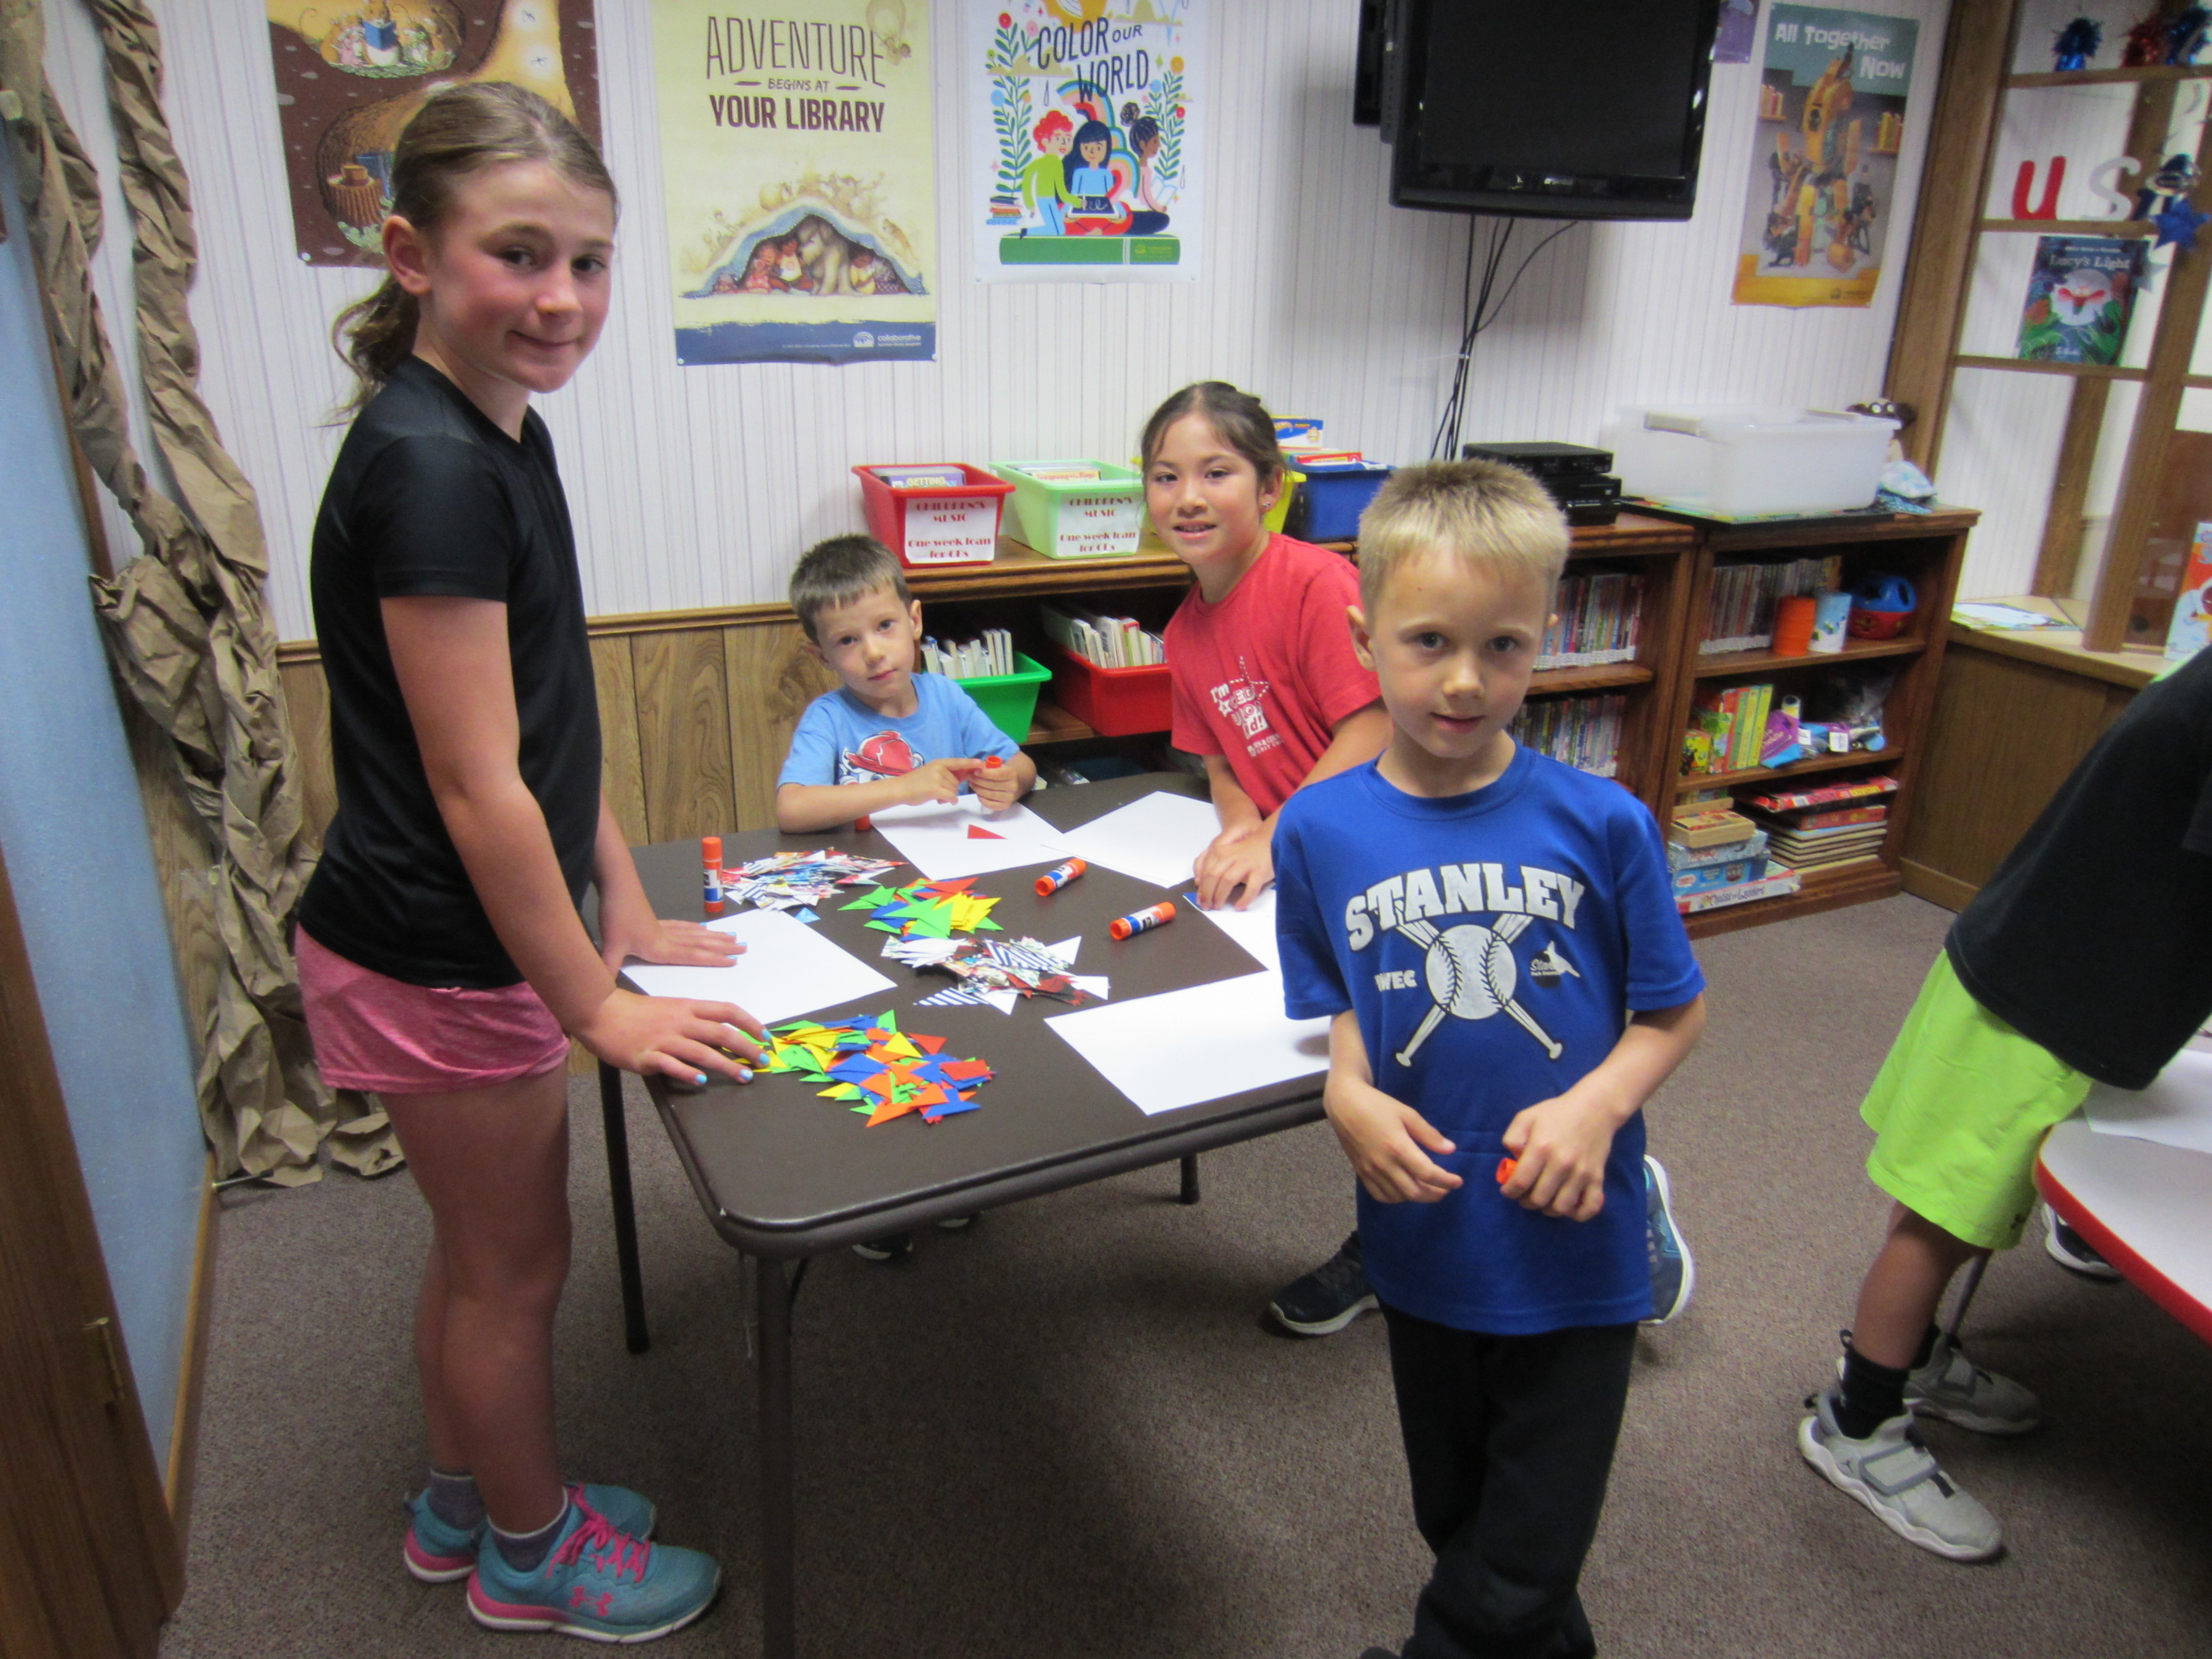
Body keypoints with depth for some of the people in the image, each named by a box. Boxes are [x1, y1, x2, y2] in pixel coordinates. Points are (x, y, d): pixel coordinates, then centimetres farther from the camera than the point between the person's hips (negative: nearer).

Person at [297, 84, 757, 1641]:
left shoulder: (506, 435, 6)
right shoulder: (427, 465, -24)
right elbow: (476, 786, -24)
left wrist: (629, 913, 12)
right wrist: (599, 1005, -16)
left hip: (473, 938, 9)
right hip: (439, 962, -9)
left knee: (483, 1246, 24)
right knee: (516, 1264, 12)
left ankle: (465, 1502, 48)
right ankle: (532, 1553, 37)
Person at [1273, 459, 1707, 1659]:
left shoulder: (1601, 823, -15)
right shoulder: (1319, 829, -10)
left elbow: (1673, 1011, -4)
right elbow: (1337, 1008, 2)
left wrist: (1597, 1106, -21)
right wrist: (1348, 1095, -17)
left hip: (1573, 1245, -2)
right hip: (1426, 1237, 3)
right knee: (1458, 1521, 27)